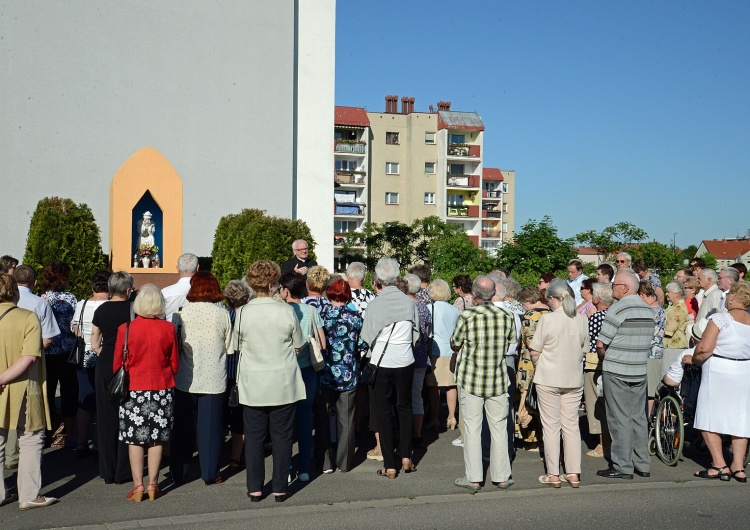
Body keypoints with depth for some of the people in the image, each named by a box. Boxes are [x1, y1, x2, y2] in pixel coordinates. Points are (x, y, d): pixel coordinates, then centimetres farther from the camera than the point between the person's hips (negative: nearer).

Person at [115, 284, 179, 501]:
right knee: (156, 438, 9)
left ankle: (138, 485, 10)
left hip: (134, 391, -1)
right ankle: (153, 484, 15)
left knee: (135, 439, 8)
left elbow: (117, 364, -1)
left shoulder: (125, 329, -9)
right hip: (162, 390, 1)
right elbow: (175, 363, 3)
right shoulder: (168, 329, -7)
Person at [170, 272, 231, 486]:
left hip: (186, 379, 1)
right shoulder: (223, 314, -5)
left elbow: (177, 343, 1)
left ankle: (179, 472, 22)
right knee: (210, 426, 7)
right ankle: (210, 474, 13)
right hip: (214, 379, -1)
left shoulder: (184, 312, -5)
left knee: (183, 427, 13)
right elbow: (229, 347, 1)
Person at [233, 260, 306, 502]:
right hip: (283, 384, -1)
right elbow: (298, 347, -1)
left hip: (252, 385, 1)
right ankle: (280, 488, 16)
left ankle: (255, 488, 17)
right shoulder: (286, 311, -11)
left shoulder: (243, 312, -8)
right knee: (282, 437, 10)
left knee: (254, 437, 11)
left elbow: (237, 345, 4)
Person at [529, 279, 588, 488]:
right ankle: (573, 473, 16)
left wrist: (539, 367, 10)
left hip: (549, 379, -4)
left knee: (551, 426, 5)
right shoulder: (582, 320, 0)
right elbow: (583, 351, 9)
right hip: (574, 379, 4)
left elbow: (534, 352, -9)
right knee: (571, 425, 12)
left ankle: (553, 474, 10)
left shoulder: (548, 319, -14)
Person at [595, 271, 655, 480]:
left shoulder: (619, 308, -14)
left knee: (620, 419, -1)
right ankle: (642, 464, 20)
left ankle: (622, 466, 4)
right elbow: (647, 341, 14)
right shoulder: (648, 310, 9)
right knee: (638, 417, 14)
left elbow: (601, 344, -16)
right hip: (640, 371, 7)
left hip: (616, 372, -7)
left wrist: (605, 357, 5)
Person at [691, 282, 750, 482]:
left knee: (709, 419, 4)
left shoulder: (720, 319, -14)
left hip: (718, 370, -6)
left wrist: (694, 359, -1)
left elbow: (704, 348, -19)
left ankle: (719, 465, 3)